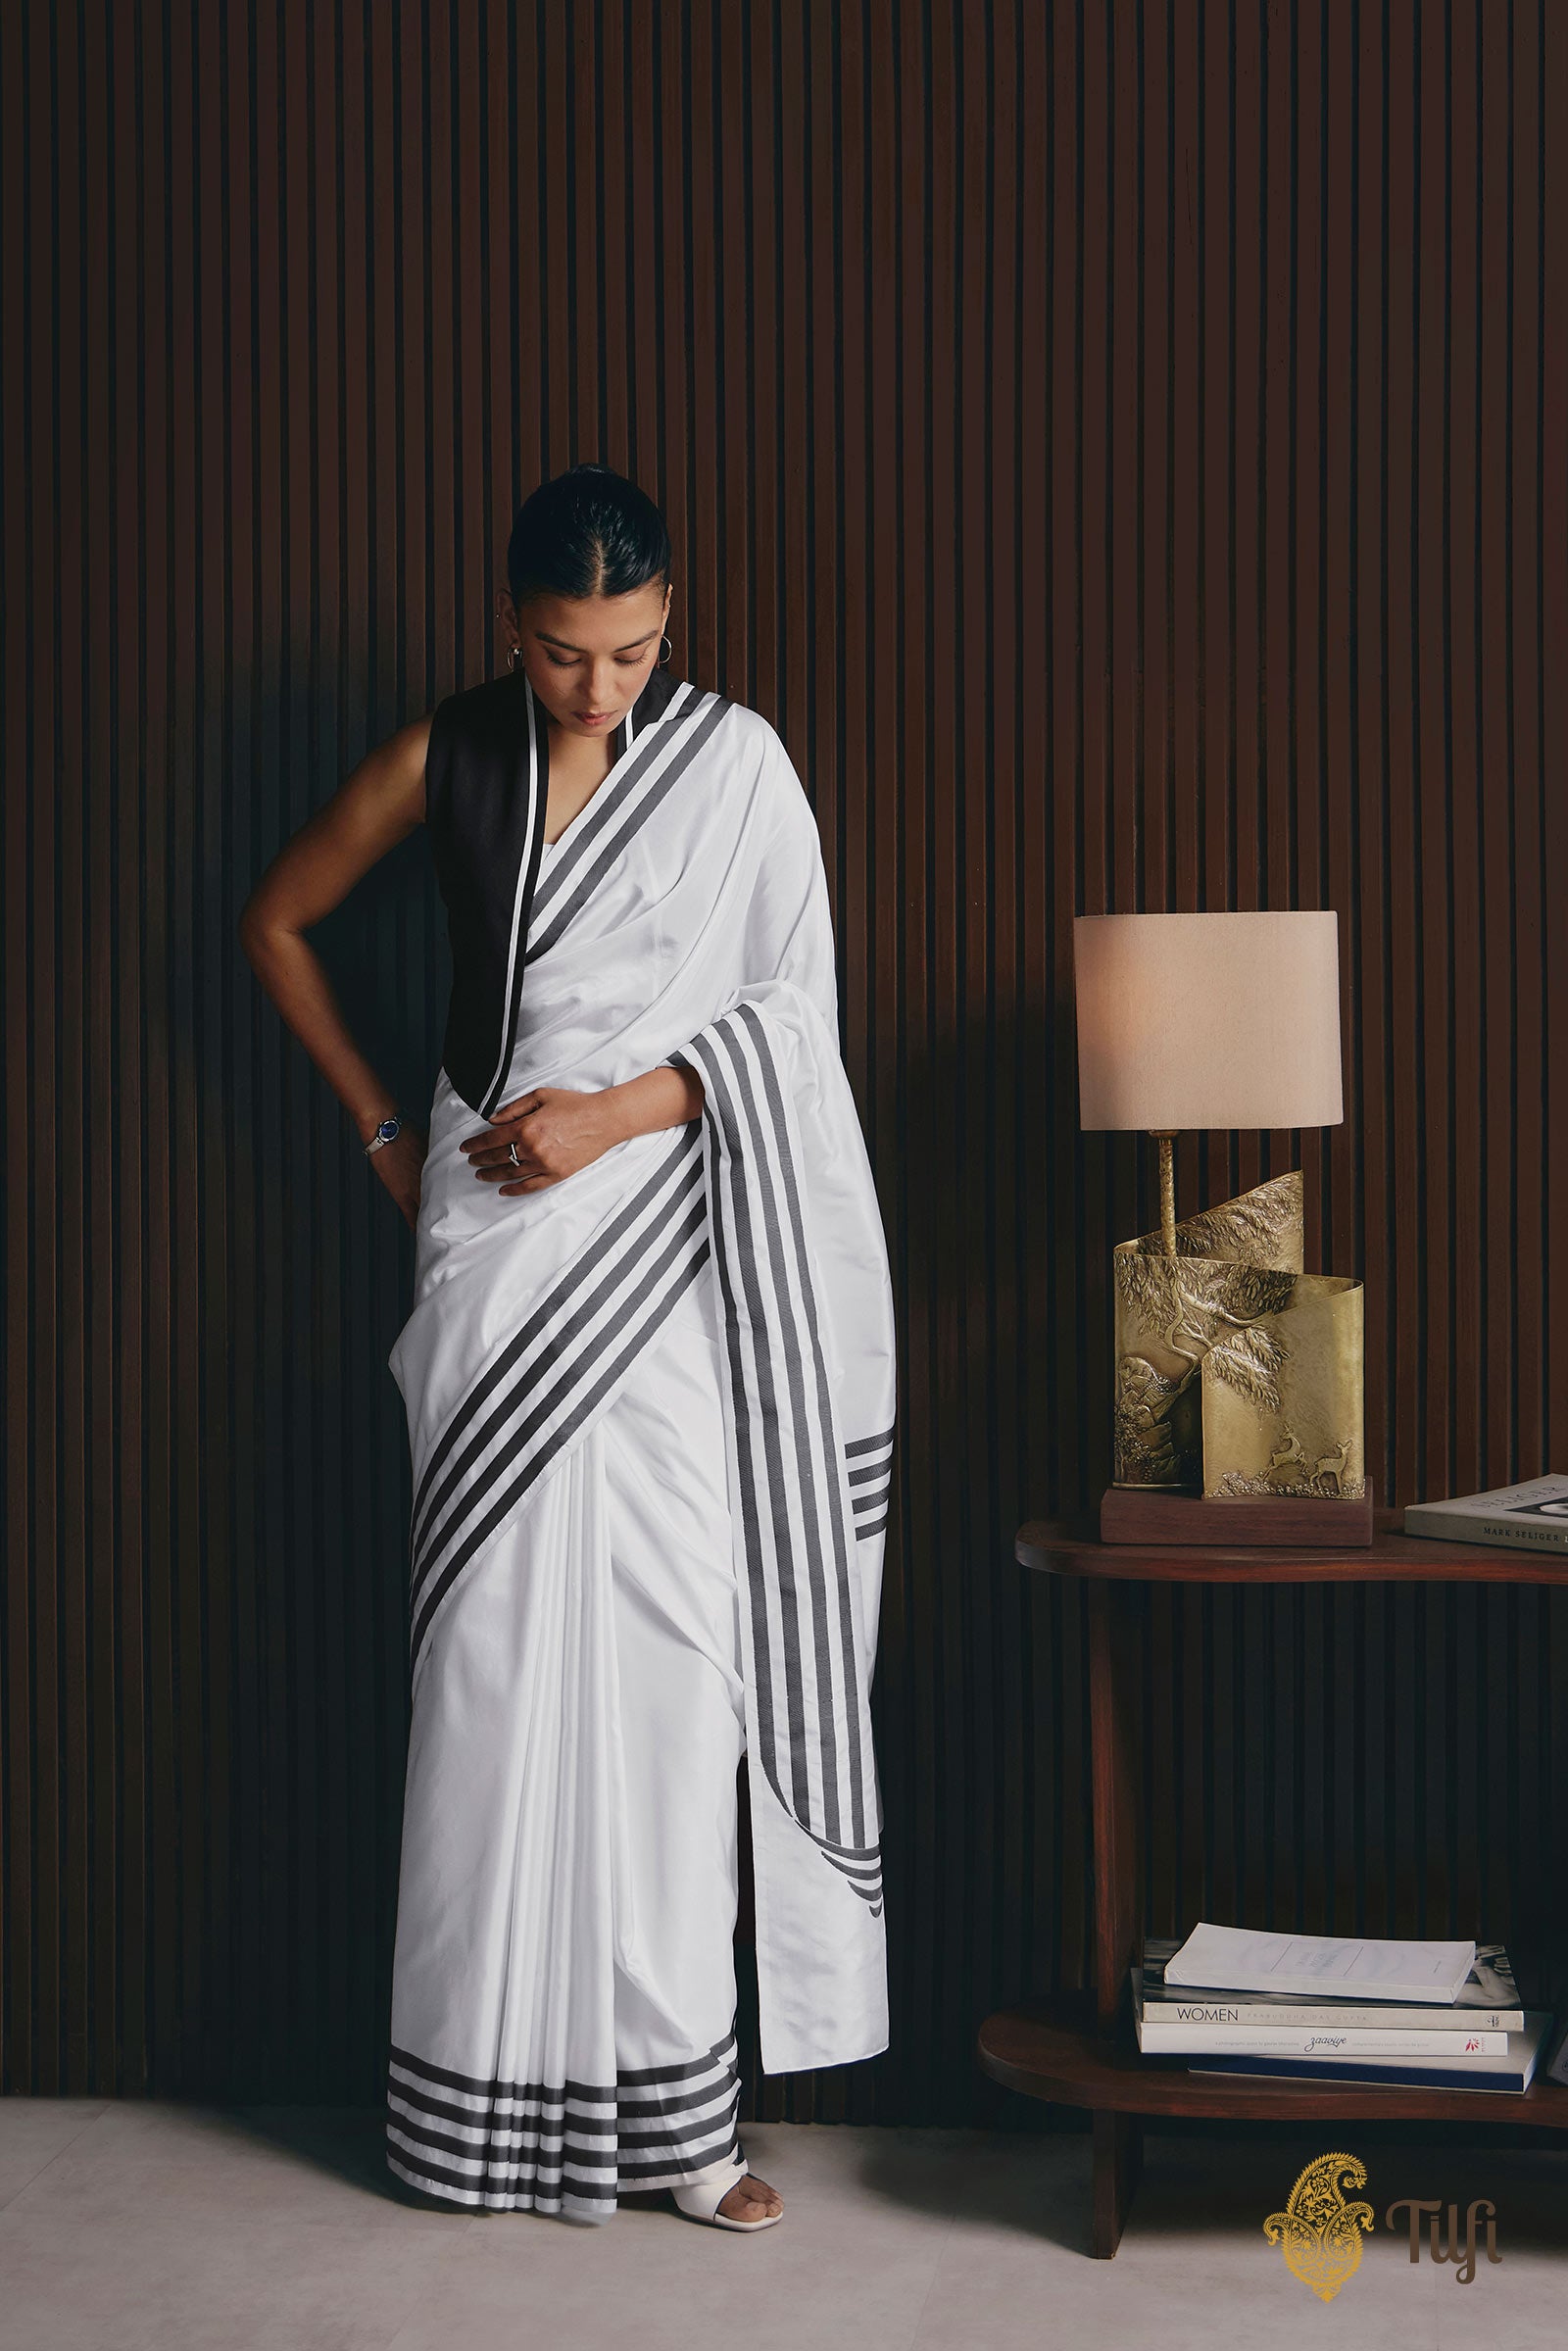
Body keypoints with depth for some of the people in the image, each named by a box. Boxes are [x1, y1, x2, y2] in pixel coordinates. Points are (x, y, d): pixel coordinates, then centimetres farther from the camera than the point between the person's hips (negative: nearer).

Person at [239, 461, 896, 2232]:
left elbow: (789, 1012, 0)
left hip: (667, 1245, -1)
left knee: (668, 1646, -3)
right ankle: (494, 2086, 11)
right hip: (494, 1235, 1)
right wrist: (381, 1127, 11)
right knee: (496, 1649, 1)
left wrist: (615, 1111, -12)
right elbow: (276, 921, 16)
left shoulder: (731, 759, 0)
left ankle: (670, 2098, 4)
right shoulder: (443, 758, 4)